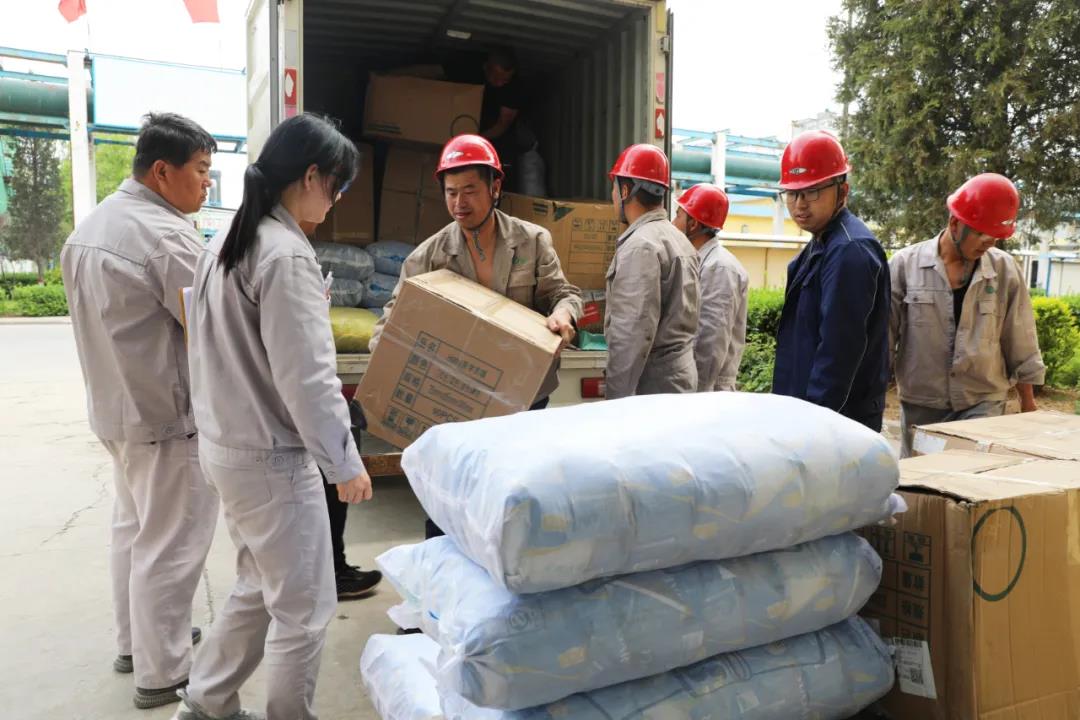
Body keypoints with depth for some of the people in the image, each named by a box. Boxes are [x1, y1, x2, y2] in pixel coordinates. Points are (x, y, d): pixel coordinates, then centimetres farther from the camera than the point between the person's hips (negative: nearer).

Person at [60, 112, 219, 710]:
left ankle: (134, 640, 37)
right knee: (170, 545, 2)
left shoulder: (91, 224, 9)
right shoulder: (166, 235, -21)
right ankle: (162, 674, 16)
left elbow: (106, 316, 14)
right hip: (167, 415, -10)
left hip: (114, 407, 10)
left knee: (132, 527, 22)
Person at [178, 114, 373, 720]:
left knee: (259, 589, 24)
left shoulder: (226, 245, 9)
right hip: (273, 458, -10)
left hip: (226, 445, 10)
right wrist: (346, 463, -14)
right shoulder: (288, 255, -20)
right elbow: (307, 377, -22)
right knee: (304, 609, 7)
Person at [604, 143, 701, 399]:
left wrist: (617, 396, -20)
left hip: (652, 386, -9)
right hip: (678, 375, 9)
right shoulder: (679, 238, 14)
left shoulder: (641, 245, -16)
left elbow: (634, 331, -23)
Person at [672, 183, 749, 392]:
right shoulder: (699, 262, 12)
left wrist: (698, 391, -19)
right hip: (694, 382, 8)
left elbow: (714, 341, -21)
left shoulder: (719, 267, -16)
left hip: (708, 387, -8)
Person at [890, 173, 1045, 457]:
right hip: (921, 405, 0)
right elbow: (883, 338, -2)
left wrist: (1028, 404, 12)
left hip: (984, 404, 1)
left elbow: (1020, 346, 7)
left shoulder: (1005, 270, 0)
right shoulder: (905, 264, -6)